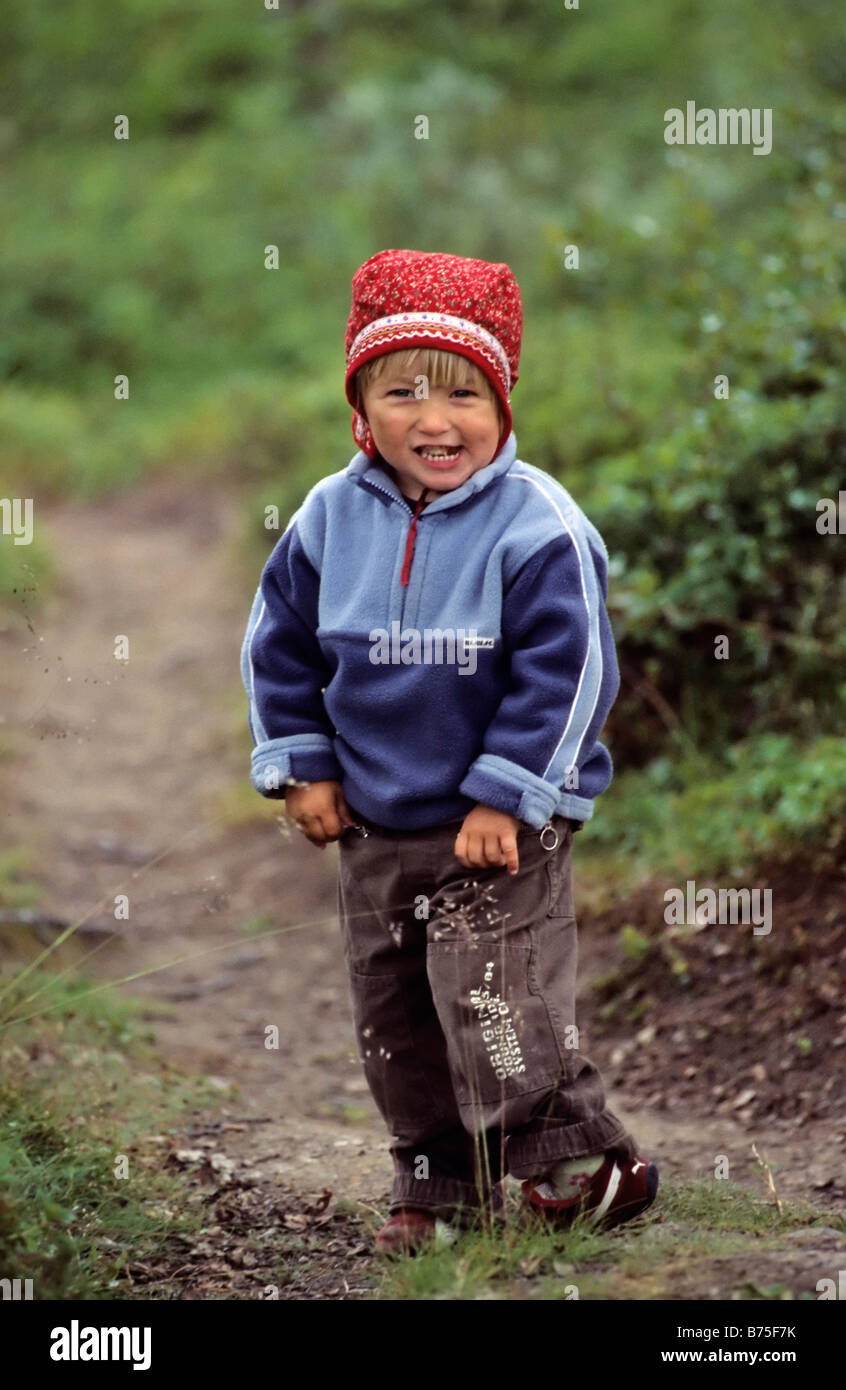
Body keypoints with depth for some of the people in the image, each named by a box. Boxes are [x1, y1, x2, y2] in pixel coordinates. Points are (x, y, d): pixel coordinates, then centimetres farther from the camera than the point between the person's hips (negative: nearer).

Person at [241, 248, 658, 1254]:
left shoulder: (537, 527, -16)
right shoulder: (330, 518, -3)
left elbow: (564, 672, -16)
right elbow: (280, 643, 9)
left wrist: (503, 798, -17)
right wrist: (302, 767, 4)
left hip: (501, 824, -5)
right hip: (374, 825, 6)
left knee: (497, 1001, -13)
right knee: (392, 1012, 12)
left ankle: (577, 1163, 2)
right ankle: (437, 1185, 26)